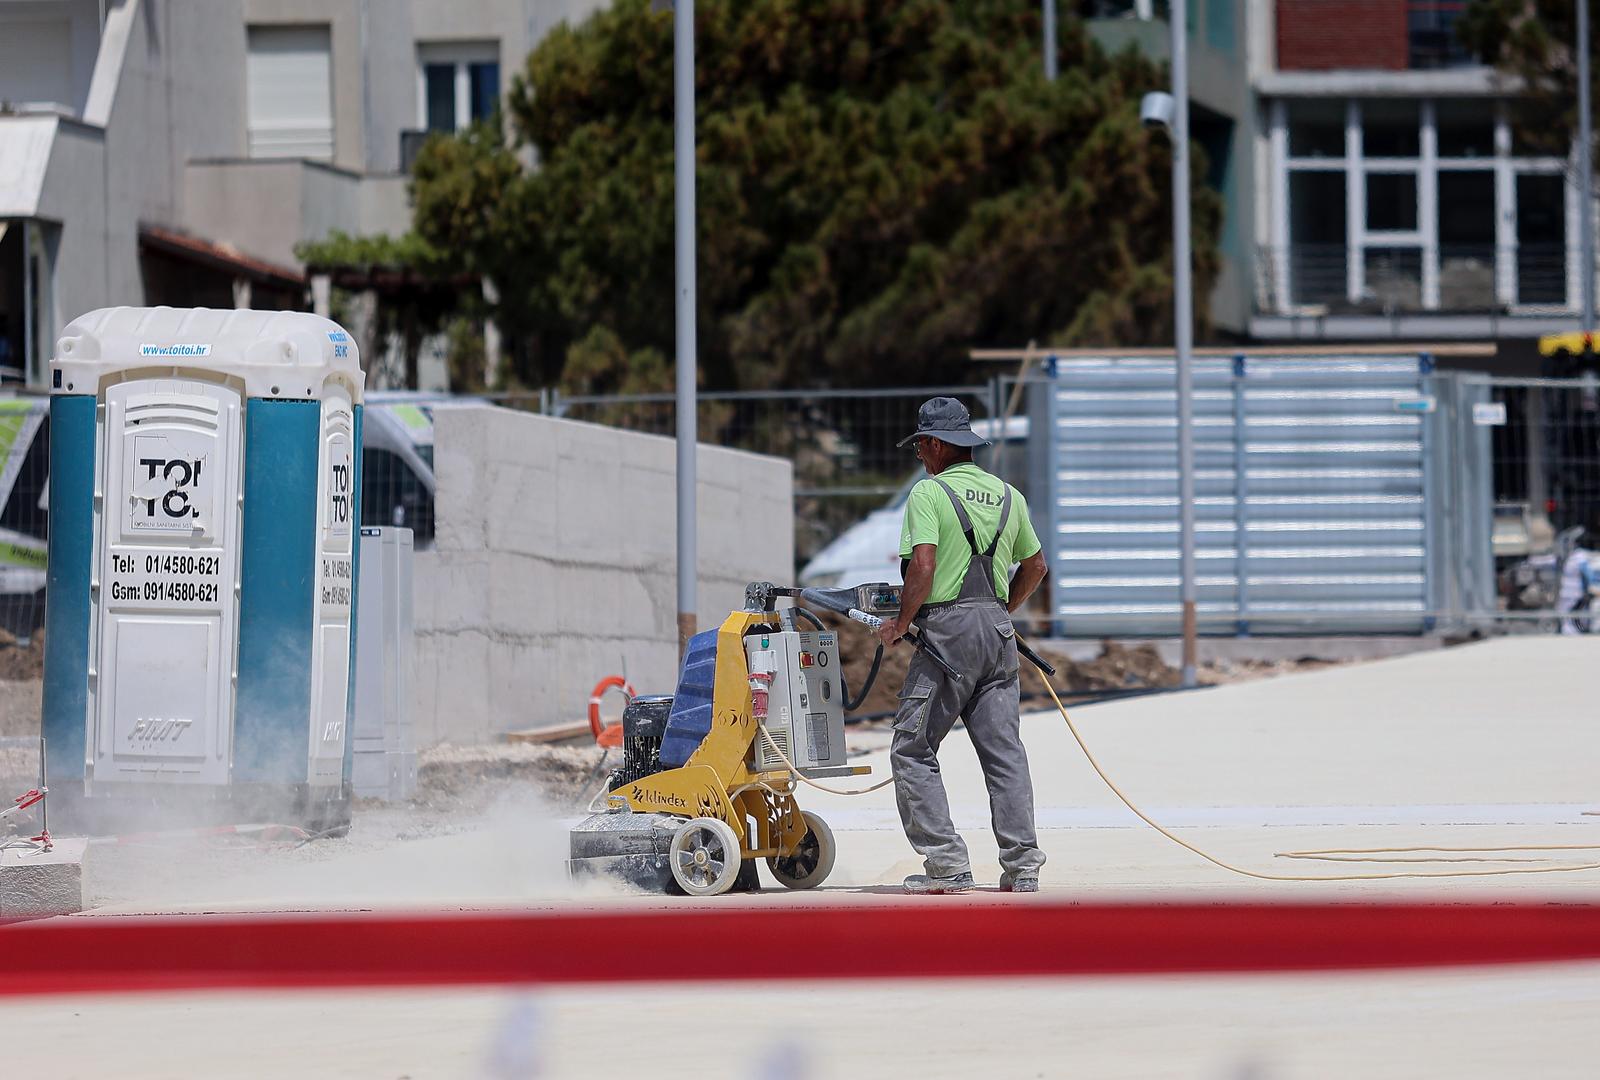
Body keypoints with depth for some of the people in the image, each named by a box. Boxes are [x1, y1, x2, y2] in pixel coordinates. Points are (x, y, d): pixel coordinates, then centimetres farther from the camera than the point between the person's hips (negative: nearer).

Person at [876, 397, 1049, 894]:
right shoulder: (1008, 495, 13)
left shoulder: (928, 492, -7)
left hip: (947, 629, -6)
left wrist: (900, 623, -7)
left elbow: (923, 565, -18)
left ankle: (947, 863, -7)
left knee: (912, 750, 0)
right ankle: (1022, 864, 1)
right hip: (999, 629, 6)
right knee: (1004, 750, 7)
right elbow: (1035, 566, 21)